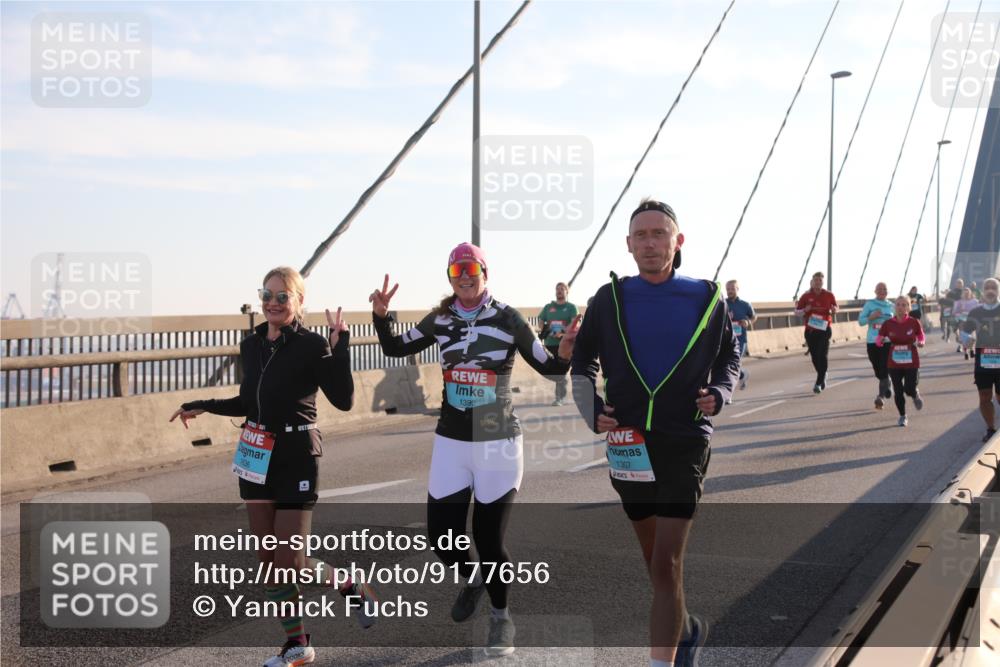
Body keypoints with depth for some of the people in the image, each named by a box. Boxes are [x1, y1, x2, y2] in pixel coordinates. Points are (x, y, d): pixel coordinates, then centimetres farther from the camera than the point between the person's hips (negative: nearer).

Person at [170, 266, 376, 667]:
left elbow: (344, 400, -17)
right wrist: (201, 407, 18)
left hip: (296, 456, -6)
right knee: (268, 557, 8)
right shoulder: (251, 345, 7)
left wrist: (340, 346, -22)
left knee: (290, 561, -7)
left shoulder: (312, 345, -10)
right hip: (256, 455, 6)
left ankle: (353, 588, 20)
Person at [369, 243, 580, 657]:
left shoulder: (507, 318, -7)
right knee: (441, 539, 3)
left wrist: (565, 354, -27)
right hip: (450, 442, 4)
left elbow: (549, 369, -6)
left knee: (489, 539, -1)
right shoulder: (439, 320, 3)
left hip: (498, 442, -3)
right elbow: (394, 349, 15)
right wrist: (381, 316, -2)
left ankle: (501, 617, 25)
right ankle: (472, 580, 38)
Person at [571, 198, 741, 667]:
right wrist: (591, 411, -1)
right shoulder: (609, 299, 1)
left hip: (684, 444, -3)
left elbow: (730, 356, 15)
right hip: (628, 445, 3)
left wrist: (719, 392, -4)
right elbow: (582, 362, 13)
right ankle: (687, 628, 44)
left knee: (666, 565, -10)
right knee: (655, 559, 18)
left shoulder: (706, 300, -1)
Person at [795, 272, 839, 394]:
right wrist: (805, 310, -15)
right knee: (814, 356, 7)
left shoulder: (829, 295, 2)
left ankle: (819, 383, -8)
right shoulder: (806, 296, 2)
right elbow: (797, 312, 6)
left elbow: (835, 308, 16)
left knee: (822, 356, -11)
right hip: (810, 330, 2)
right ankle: (822, 376, 34)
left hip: (825, 329, -2)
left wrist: (833, 310, -8)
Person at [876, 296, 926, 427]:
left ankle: (916, 396, 30)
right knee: (898, 391, 4)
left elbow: (921, 336, 10)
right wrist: (882, 340, -21)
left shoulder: (914, 323, -6)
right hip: (894, 363, 1)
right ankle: (902, 416, 24)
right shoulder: (888, 324, -4)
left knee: (909, 389, -9)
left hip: (911, 362, -1)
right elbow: (878, 340, 2)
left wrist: (920, 343, -12)